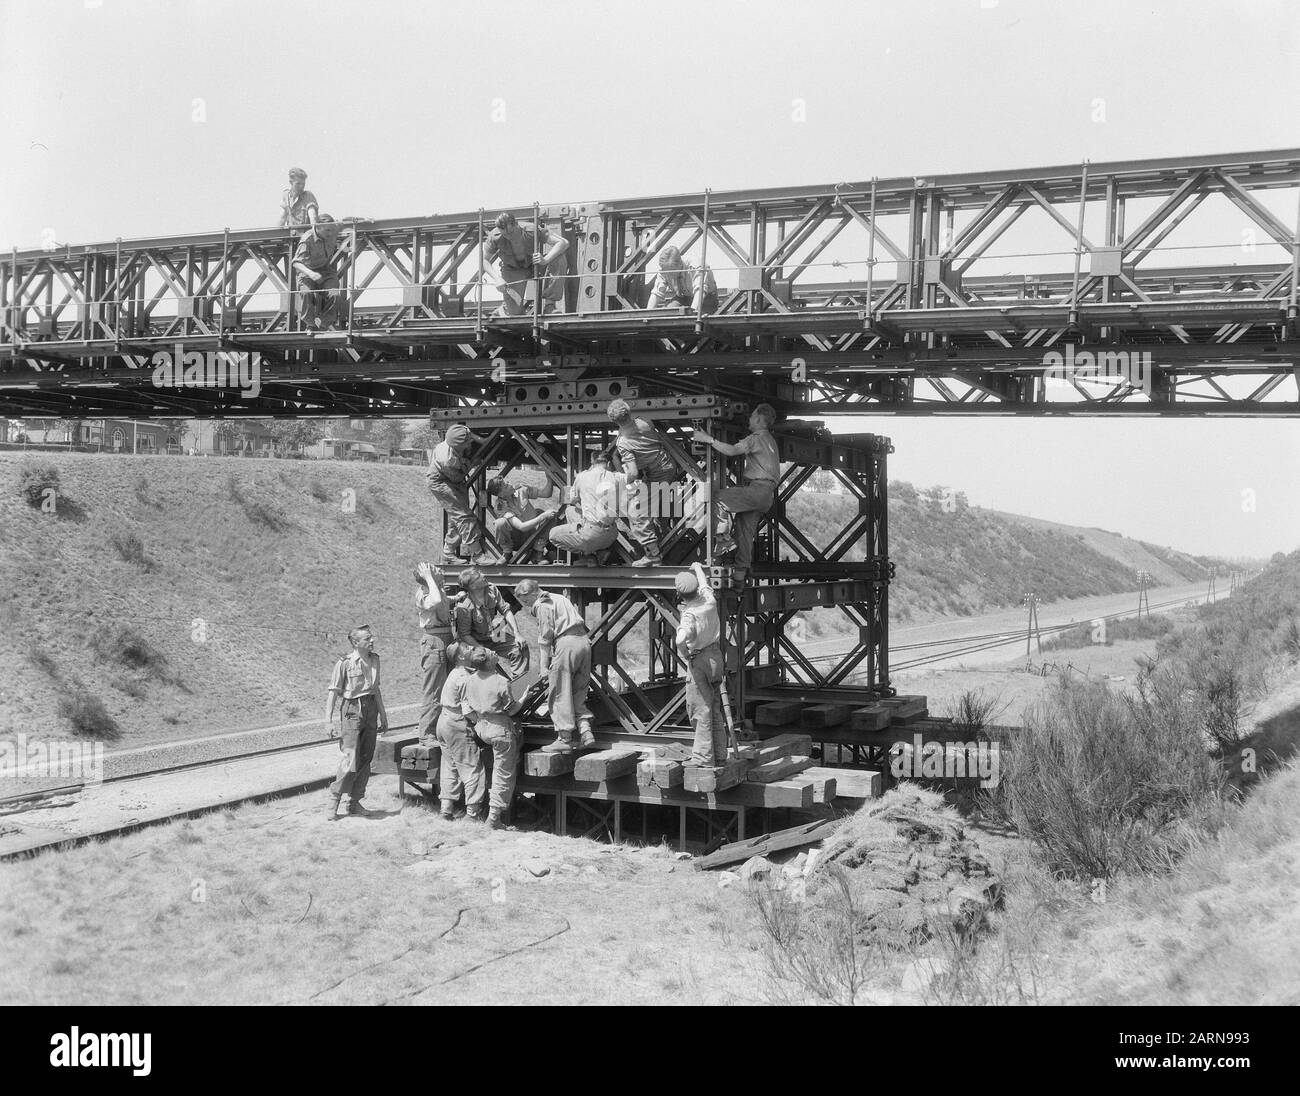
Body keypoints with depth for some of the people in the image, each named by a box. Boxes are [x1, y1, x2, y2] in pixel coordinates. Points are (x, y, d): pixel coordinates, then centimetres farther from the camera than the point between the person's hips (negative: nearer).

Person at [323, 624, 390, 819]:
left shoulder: (374, 659, 9)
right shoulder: (344, 663, -11)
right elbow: (333, 692, -8)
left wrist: (383, 715, 20)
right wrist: (328, 720, -13)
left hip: (371, 709, 6)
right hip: (352, 710, -6)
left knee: (366, 759, 7)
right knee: (351, 760, -11)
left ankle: (355, 802, 16)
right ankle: (334, 800, 3)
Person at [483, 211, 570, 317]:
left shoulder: (531, 231, -30)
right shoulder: (495, 237, -27)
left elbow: (564, 243, -31)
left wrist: (545, 260, -47)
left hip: (534, 265, 1)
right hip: (514, 271, -1)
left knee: (560, 260, -31)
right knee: (514, 313, -15)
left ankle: (549, 302, -20)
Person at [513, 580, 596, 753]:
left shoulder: (541, 605, 0)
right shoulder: (560, 598, 25)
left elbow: (545, 637, -6)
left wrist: (544, 665, -3)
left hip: (566, 643, -8)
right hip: (584, 641, 8)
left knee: (559, 694, 0)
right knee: (578, 693, 14)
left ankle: (565, 738, 1)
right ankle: (585, 730, 1)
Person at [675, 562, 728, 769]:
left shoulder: (690, 614, -20)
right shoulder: (709, 600, -2)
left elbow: (682, 639, -37)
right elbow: (704, 583, 22)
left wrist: (685, 655, -17)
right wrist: (697, 568, 40)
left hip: (698, 660, -7)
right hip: (715, 655, 7)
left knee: (700, 710, -4)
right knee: (716, 709, 14)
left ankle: (703, 758, -4)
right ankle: (719, 754, 20)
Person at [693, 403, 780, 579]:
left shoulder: (757, 438, -6)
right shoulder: (769, 439, 28)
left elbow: (732, 450, -20)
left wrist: (708, 439, -17)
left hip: (759, 490, -10)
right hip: (766, 494, 10)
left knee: (720, 498, -12)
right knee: (746, 528, 9)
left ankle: (725, 538, -14)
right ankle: (742, 569, 8)